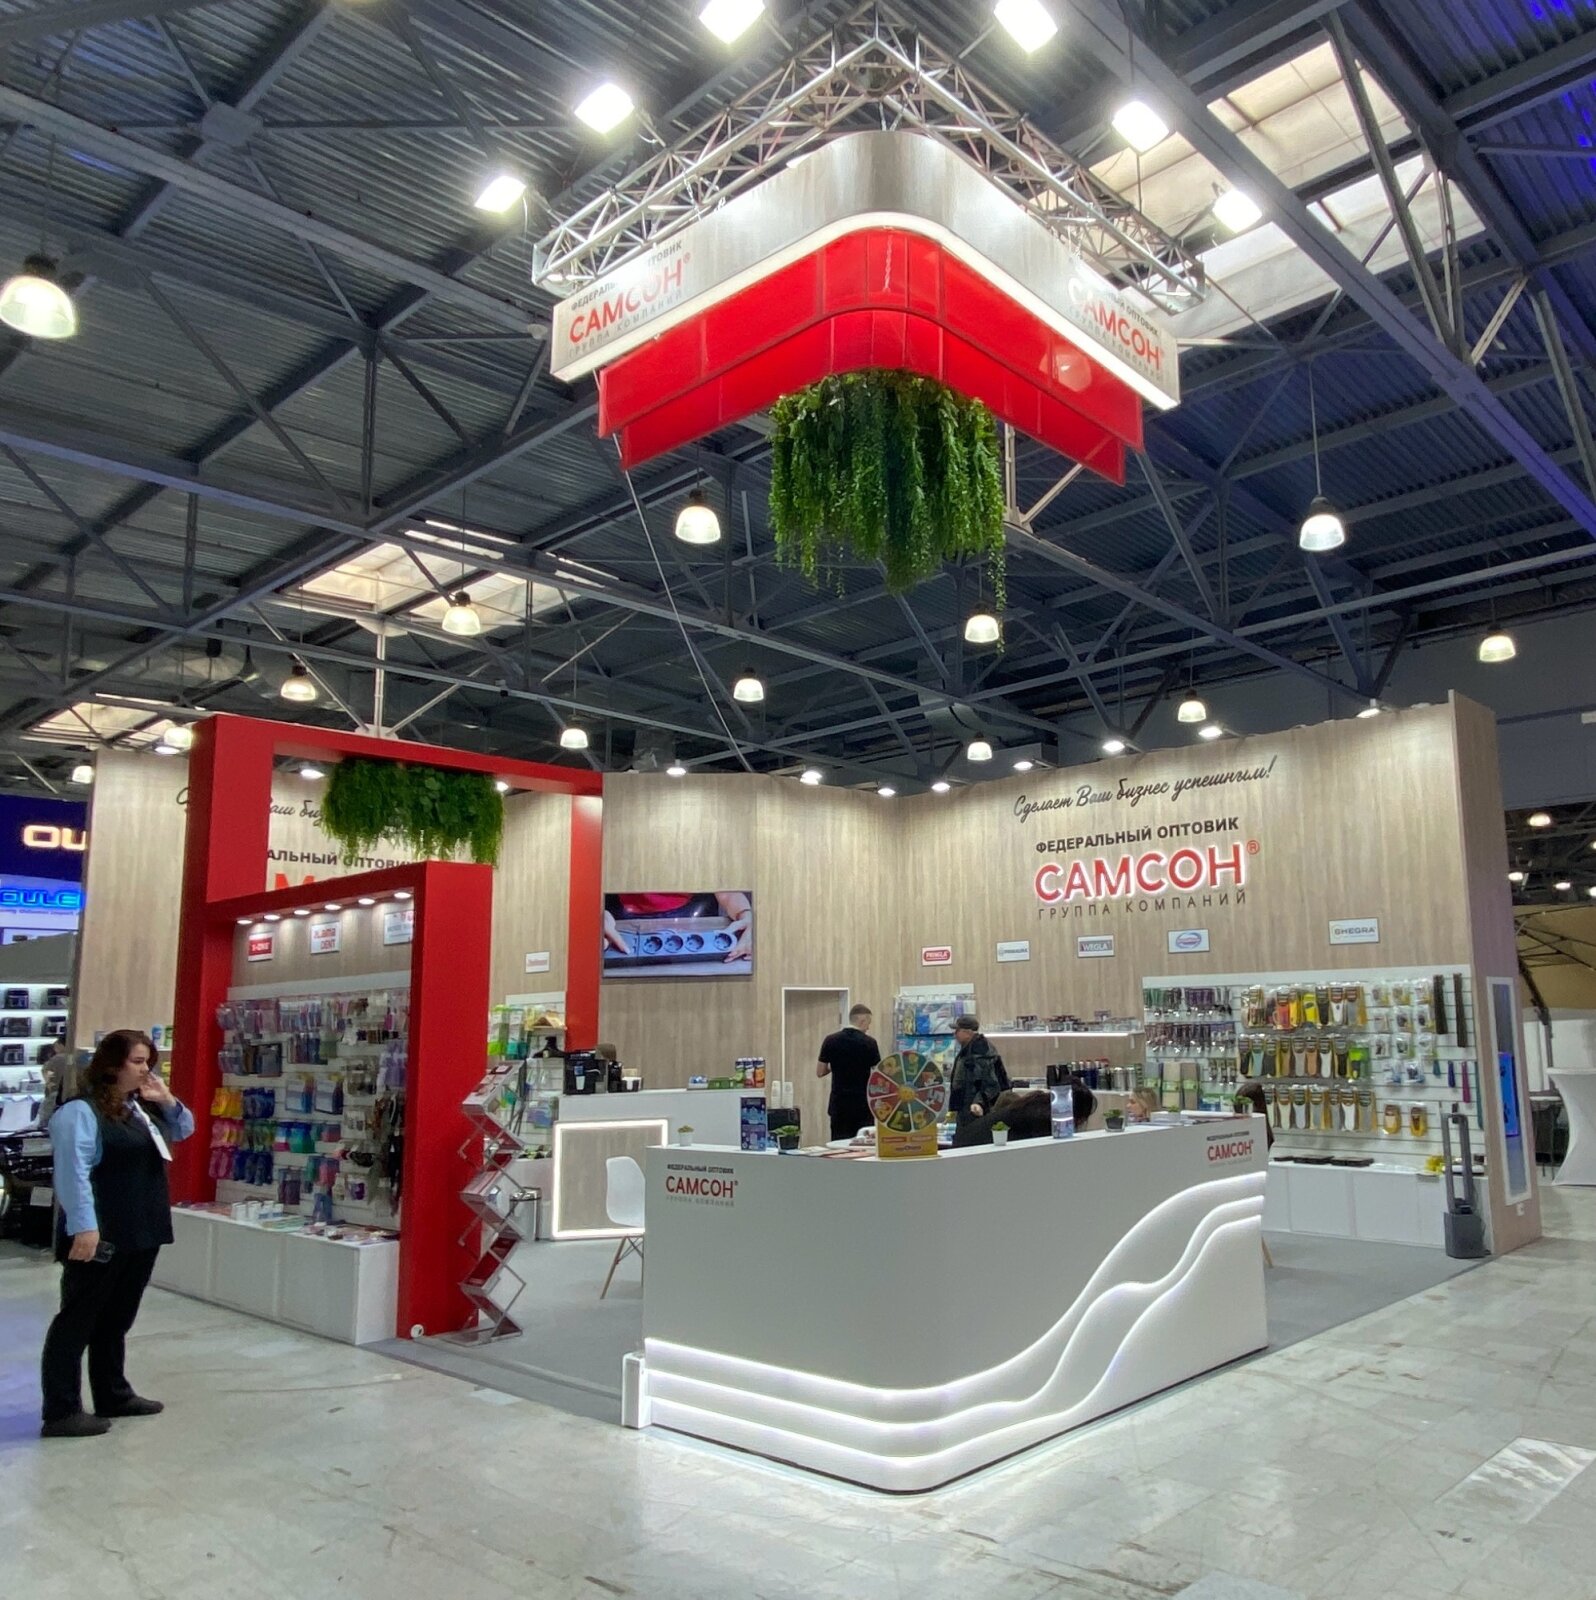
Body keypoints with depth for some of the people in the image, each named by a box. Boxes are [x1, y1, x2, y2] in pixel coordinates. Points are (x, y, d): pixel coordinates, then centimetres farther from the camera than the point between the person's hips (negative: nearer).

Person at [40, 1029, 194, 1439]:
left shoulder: (141, 1108, 13)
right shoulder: (80, 1111, -14)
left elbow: (183, 1130, 24)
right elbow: (73, 1173, -21)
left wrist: (168, 1101, 4)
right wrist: (83, 1226, -27)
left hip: (142, 1233, 9)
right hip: (99, 1236, -9)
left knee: (116, 1320, 18)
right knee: (77, 1321, 0)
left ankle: (113, 1395, 29)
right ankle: (61, 1412, 7)